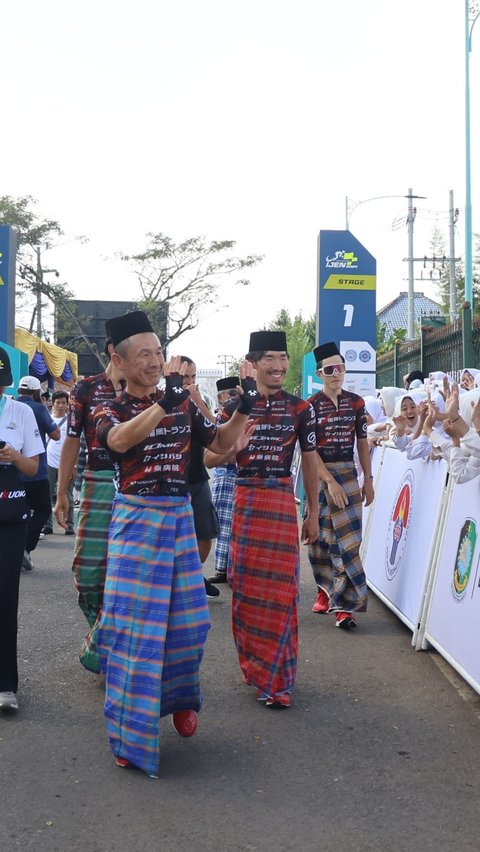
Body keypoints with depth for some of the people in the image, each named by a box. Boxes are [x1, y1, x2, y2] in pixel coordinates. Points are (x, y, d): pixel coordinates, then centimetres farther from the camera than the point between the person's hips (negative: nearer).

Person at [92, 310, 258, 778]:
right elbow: (119, 440, -27)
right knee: (135, 622, -2)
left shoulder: (182, 404, 7)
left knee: (189, 619, 9)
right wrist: (165, 401, -40)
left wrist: (245, 403, -7)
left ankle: (179, 697, 36)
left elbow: (221, 443, 8)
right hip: (135, 520, -4)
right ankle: (132, 735, 10)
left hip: (180, 518, 4)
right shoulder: (109, 409, -4)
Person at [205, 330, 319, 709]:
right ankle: (254, 666, 27)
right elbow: (209, 458, 5)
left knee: (280, 588, -1)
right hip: (245, 501, 1)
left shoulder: (300, 408, 3)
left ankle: (276, 679, 13)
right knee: (246, 587, 8)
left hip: (282, 503, -1)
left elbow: (310, 461, 9)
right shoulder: (235, 407, 3)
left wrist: (313, 514, 9)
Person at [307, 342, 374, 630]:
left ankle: (343, 603, -6)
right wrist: (330, 482, -16)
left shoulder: (356, 402, 4)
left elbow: (362, 442, 10)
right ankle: (325, 589, 29)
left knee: (347, 538, -6)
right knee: (320, 539, 8)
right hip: (318, 475, -1)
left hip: (348, 473, 1)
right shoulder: (311, 406, -4)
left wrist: (368, 479, 6)